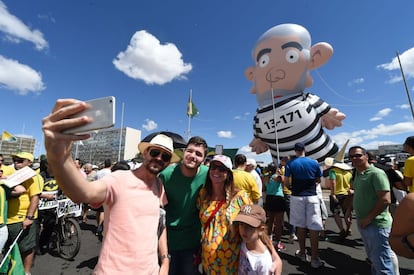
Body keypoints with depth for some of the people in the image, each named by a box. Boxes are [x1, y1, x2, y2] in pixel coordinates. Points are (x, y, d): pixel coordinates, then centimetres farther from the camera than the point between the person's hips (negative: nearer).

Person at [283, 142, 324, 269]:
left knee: (300, 226, 12)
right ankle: (314, 258, 8)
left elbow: (286, 182, -6)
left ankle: (302, 253, 25)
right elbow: (318, 180, 8)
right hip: (312, 197, 0)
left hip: (297, 197, 0)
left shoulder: (290, 163, -5)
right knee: (314, 227, 4)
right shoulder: (314, 162, -2)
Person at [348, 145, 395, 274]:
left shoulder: (376, 173, -17)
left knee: (381, 264, 3)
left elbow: (385, 200, -22)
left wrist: (368, 218, -19)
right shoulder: (357, 175, 10)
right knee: (373, 258, 23)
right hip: (363, 224, 8)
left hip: (376, 225, -8)